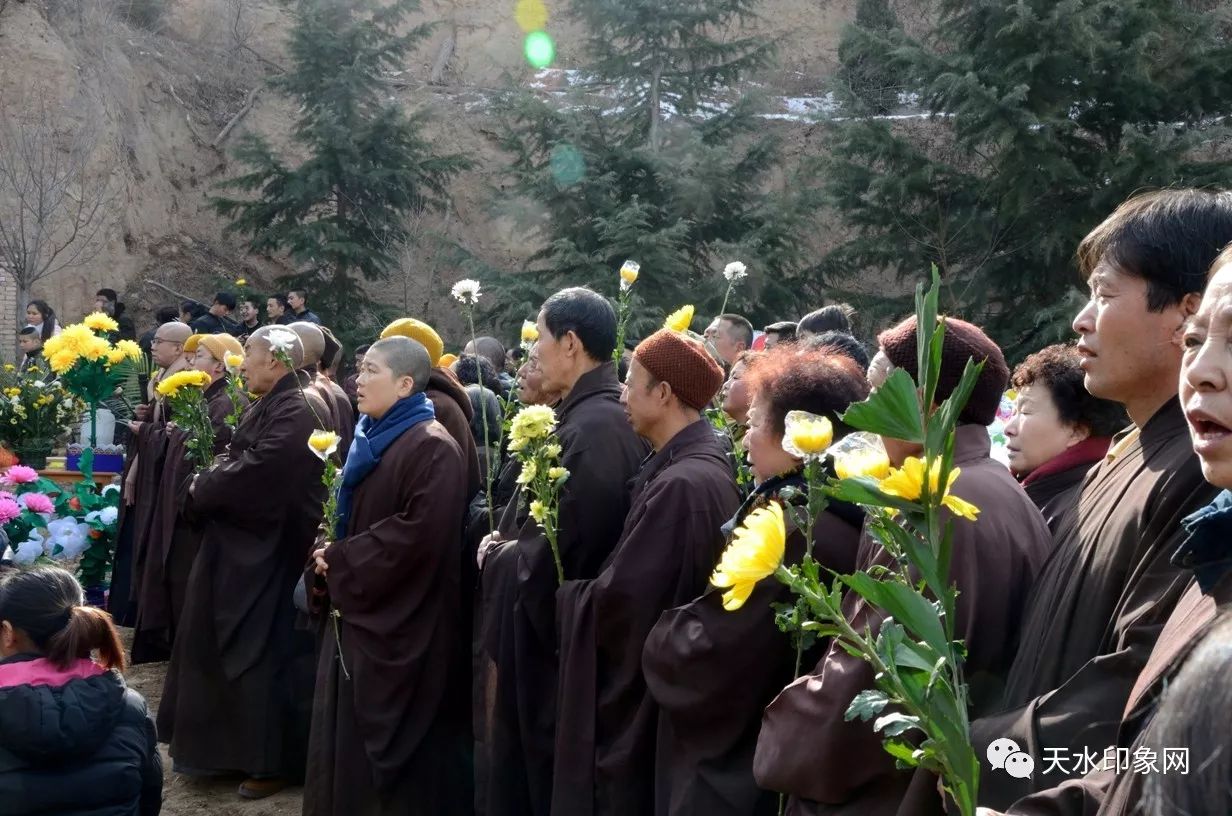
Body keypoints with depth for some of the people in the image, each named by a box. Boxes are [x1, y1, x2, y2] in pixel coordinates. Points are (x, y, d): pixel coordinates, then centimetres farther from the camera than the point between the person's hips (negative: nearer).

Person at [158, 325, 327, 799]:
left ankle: (276, 761, 11)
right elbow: (240, 462, 15)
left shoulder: (297, 410, -20)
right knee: (238, 649, 17)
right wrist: (209, 487, -3)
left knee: (266, 654, -1)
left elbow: (254, 472, -26)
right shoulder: (272, 406, 13)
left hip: (270, 551, -10)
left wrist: (202, 491, -11)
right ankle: (241, 744, 29)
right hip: (249, 544, 10)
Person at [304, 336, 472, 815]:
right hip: (360, 610, 9)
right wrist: (331, 556, 0)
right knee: (350, 738, 13)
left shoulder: (432, 447, -16)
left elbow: (420, 531, -25)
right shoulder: (371, 438, 12)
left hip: (400, 622, -9)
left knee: (392, 740, 1)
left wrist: (339, 561, -16)